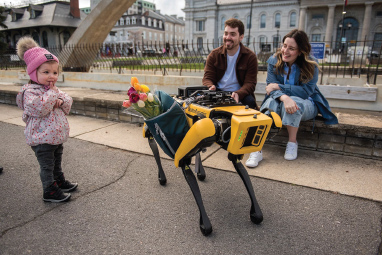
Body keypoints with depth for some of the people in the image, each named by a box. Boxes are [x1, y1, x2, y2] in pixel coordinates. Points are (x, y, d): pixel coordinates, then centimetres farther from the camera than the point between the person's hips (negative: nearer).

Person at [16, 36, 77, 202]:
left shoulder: (54, 89, 8)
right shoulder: (29, 92, -17)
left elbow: (68, 103, 10)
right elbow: (40, 109, -30)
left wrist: (61, 100, -13)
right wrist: (52, 93, -22)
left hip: (57, 135, 8)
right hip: (41, 138, -8)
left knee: (57, 162, 24)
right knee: (47, 166, 4)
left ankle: (59, 182, 42)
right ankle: (50, 192, 18)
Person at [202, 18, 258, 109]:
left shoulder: (250, 56, -2)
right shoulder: (214, 55, 4)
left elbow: (250, 83, -8)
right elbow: (207, 78, 1)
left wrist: (238, 94, -31)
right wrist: (211, 87, -26)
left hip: (241, 95, 0)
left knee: (250, 102, -31)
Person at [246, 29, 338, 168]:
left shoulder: (311, 64, -11)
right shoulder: (274, 60, -7)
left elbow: (306, 91, -18)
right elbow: (271, 86, -16)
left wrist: (279, 87, -23)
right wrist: (284, 98, -38)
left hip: (306, 104, -1)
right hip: (280, 100, 1)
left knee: (295, 102, -37)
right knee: (270, 102, -34)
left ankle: (292, 142, -14)